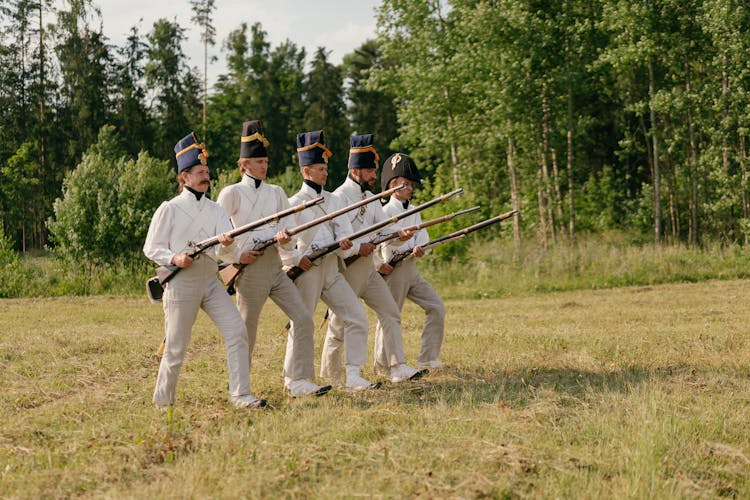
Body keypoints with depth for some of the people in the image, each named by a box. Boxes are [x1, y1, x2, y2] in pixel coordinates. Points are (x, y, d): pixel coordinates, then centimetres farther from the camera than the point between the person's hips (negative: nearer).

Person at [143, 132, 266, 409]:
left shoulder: (215, 210, 9)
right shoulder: (169, 209, -3)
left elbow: (227, 251, -2)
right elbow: (151, 248, -1)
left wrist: (226, 244, -26)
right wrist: (174, 258, -19)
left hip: (211, 282, 4)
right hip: (181, 284, -4)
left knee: (237, 331, -11)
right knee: (175, 348, 0)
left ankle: (240, 395, -7)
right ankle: (162, 402, 20)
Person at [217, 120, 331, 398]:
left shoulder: (276, 193, 11)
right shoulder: (232, 194, -3)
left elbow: (290, 237, 9)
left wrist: (284, 238, -14)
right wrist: (236, 256, -12)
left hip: (276, 268, 5)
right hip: (250, 270, -5)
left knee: (303, 318, -8)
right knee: (246, 331, 2)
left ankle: (296, 381, -6)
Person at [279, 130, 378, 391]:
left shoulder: (333, 201, 12)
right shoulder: (295, 203, -6)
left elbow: (345, 232, 5)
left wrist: (345, 244, -17)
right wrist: (296, 259, -16)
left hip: (332, 269, 6)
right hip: (307, 272, -6)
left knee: (357, 318, -3)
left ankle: (352, 376, -1)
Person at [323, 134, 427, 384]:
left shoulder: (370, 197, 14)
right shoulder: (339, 197, -13)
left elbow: (384, 228, 8)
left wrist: (399, 235, -12)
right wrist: (357, 247, -29)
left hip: (368, 269, 8)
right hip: (345, 270, -8)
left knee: (390, 312, 0)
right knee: (340, 323, 1)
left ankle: (396, 367, 1)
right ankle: (329, 375, 13)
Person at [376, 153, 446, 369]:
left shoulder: (414, 211, 14)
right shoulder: (387, 211, -8)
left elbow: (422, 236, 5)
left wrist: (419, 248, -15)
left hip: (411, 269, 7)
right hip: (393, 270, -7)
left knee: (436, 307, 1)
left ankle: (427, 358, 6)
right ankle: (383, 363, 11)